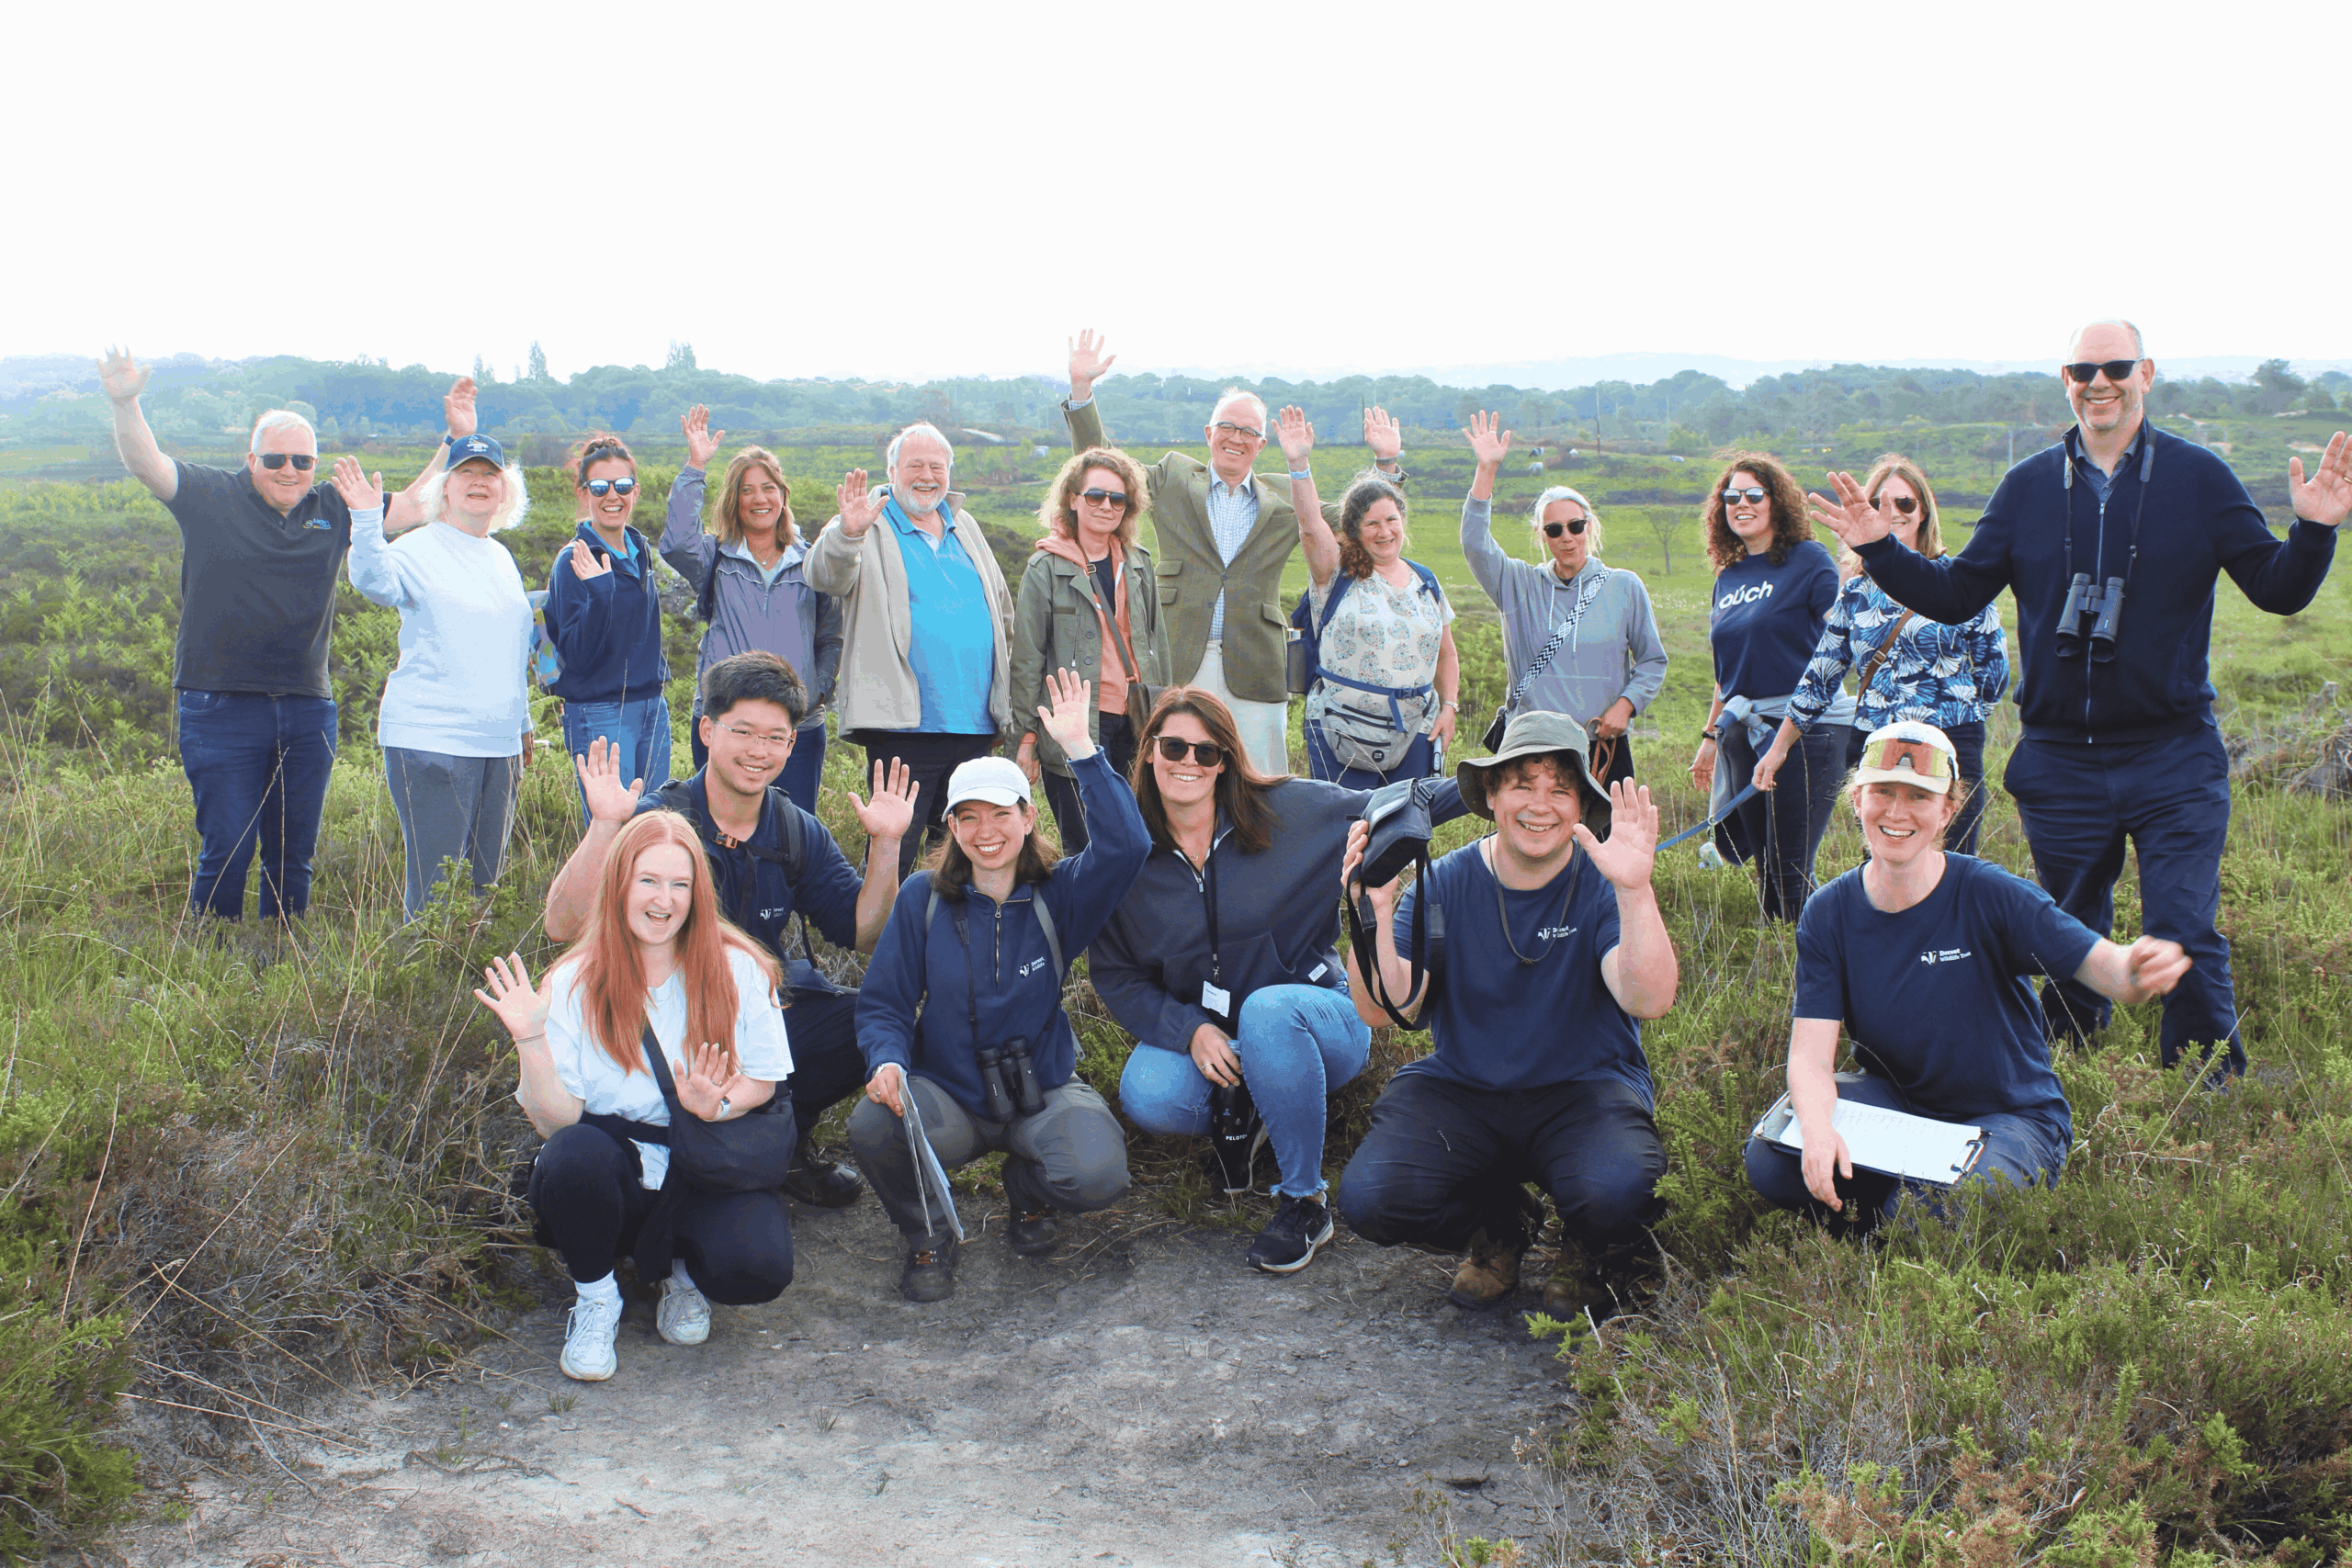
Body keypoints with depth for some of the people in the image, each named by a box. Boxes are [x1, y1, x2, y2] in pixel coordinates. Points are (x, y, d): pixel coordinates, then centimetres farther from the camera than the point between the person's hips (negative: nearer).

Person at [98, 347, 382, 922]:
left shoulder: (333, 510, 10)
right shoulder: (212, 499, 1)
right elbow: (146, 464, -10)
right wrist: (125, 404, -28)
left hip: (308, 712, 4)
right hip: (221, 707, -4)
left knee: (294, 857, 10)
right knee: (227, 852, -4)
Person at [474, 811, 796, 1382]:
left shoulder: (736, 969, -3)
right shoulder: (574, 983, -5)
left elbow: (764, 1080, 2)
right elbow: (555, 1120, -9)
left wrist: (718, 1105, -20)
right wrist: (531, 1040, -25)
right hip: (614, 1172, 0)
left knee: (758, 1268, -30)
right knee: (575, 1154, -36)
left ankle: (683, 1271, 10)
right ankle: (595, 1296, -4)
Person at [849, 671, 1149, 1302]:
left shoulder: (1057, 894, -4)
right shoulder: (924, 898, -1)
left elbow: (1125, 845, -24)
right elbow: (883, 1004, 1)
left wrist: (1080, 748, -28)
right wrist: (888, 1061, -22)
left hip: (1044, 1089, 0)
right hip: (948, 1095, 0)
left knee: (1099, 1175, -30)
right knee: (872, 1126, -33)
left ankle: (1029, 1190, 11)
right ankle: (927, 1237, 1)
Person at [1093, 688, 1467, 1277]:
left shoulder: (1289, 811, -8)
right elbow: (1116, 975, 0)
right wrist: (1190, 1030, -16)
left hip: (1313, 1017, -1)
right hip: (1199, 1034, 2)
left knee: (1267, 1009, -38)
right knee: (1147, 1097, -31)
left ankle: (1304, 1200, -20)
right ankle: (1240, 1114, 6)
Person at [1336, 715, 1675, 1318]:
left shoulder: (1602, 885, -6)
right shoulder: (1445, 884, -2)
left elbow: (1649, 1001, -23)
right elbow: (1385, 1010, -12)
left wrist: (1636, 891, -35)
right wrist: (1375, 911, -28)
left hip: (1586, 1088, -2)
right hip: (1458, 1088, 2)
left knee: (1616, 1194, -34)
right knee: (1370, 1198, -23)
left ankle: (1611, 1260, 7)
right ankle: (1502, 1227, 11)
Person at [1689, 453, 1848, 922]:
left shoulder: (1807, 561, -4)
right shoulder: (1728, 576, 15)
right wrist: (1710, 735, 24)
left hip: (1805, 728, -6)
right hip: (1741, 732, 6)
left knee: (1789, 872, -6)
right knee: (1764, 867, 9)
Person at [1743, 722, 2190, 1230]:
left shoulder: (1989, 894, -15)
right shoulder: (1827, 915, -7)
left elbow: (2107, 967, -22)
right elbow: (1810, 1053, -15)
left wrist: (2142, 967, -49)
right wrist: (1816, 1128, -37)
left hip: (2012, 1116, -2)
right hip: (1894, 1103, 3)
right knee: (1769, 1159, -23)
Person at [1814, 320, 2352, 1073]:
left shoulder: (2199, 477, 0)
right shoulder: (2029, 486, 6)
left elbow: (2278, 589, 1)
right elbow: (1955, 595, 9)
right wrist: (1878, 548, -3)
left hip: (2173, 761, -2)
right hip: (2059, 763, 3)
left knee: (2184, 938, -7)